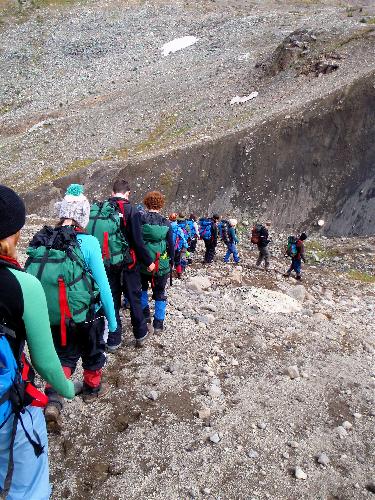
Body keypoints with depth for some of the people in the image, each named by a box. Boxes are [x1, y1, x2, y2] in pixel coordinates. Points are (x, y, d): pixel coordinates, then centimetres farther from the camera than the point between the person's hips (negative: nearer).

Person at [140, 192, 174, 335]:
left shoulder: (139, 220, -9)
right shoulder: (166, 223, -6)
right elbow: (171, 245, 0)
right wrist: (171, 262, 13)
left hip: (142, 264, 1)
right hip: (161, 265, 0)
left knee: (143, 288, 27)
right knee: (160, 293, 13)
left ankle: (145, 313, 28)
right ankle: (158, 323, 16)